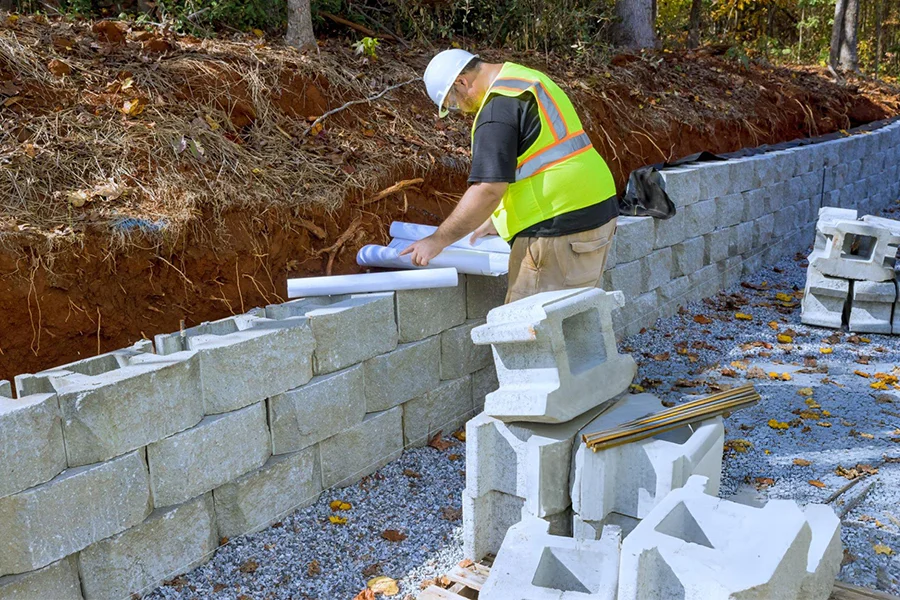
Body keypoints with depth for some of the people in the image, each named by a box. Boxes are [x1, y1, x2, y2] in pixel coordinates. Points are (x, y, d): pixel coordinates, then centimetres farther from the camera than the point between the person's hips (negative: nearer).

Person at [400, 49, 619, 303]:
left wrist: (438, 240, -11)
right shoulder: (526, 78, 18)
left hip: (559, 228, -10)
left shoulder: (499, 106, -14)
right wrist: (496, 220, 30)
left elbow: (488, 190, -21)